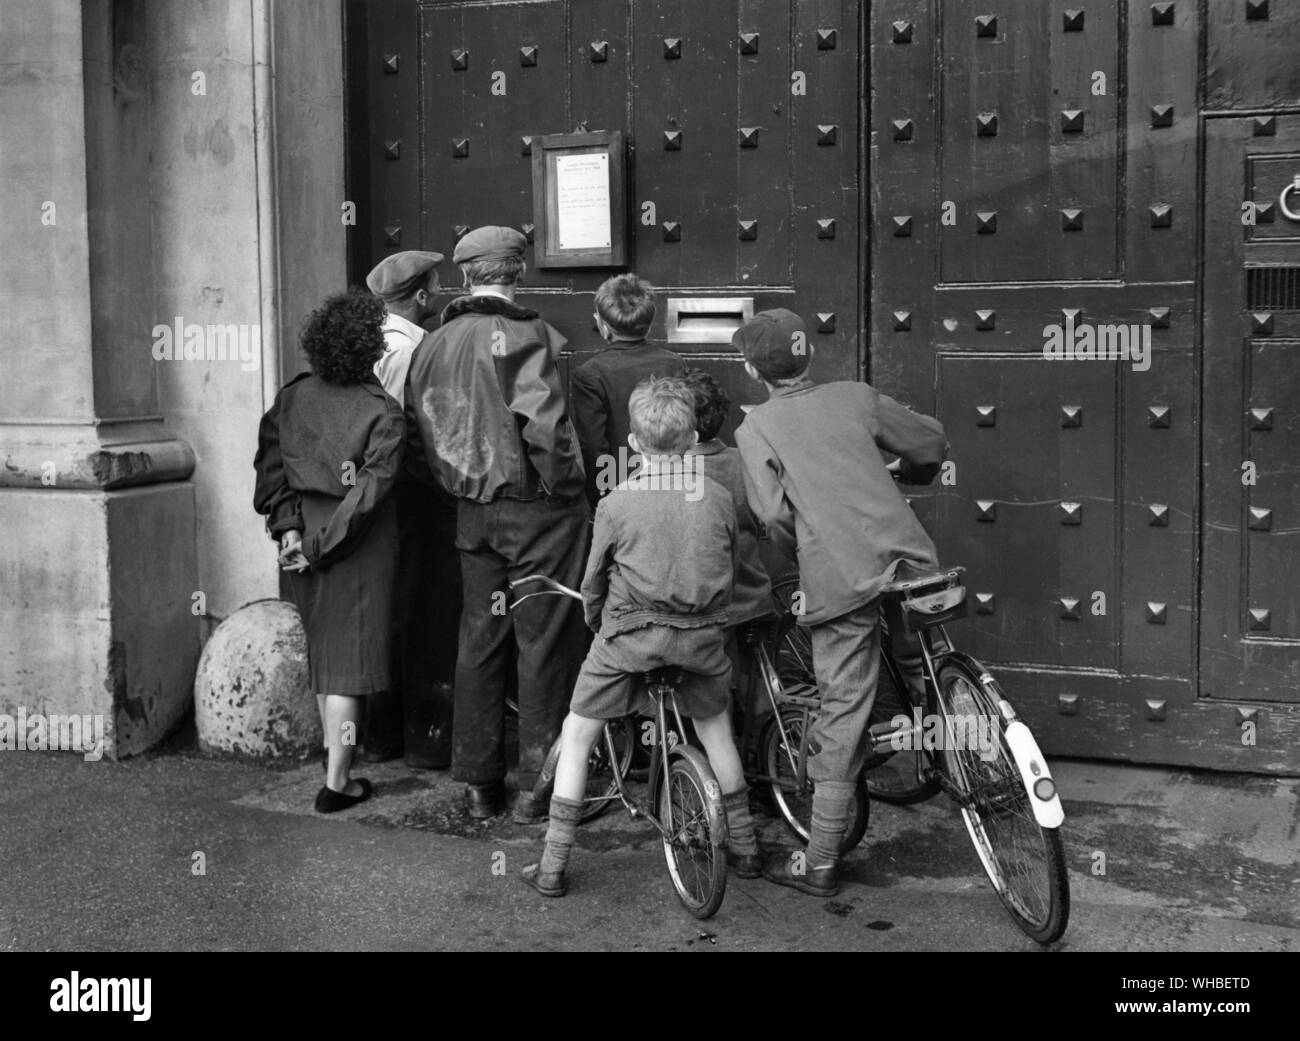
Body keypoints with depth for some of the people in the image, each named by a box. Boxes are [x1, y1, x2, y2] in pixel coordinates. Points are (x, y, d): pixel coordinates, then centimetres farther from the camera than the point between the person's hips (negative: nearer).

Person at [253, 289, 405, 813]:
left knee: (321, 647, 19)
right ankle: (336, 782, 2)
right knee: (349, 656, 1)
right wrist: (320, 547, -14)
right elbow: (371, 489, -19)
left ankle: (336, 753, 34)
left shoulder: (290, 397, -1)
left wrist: (289, 527, -3)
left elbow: (271, 465, -2)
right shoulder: (382, 412, -15)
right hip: (361, 547, -5)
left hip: (305, 529, 5)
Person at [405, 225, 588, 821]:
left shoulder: (432, 345, 6)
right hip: (537, 509, -6)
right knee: (543, 643, 4)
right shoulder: (527, 335, -14)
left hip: (473, 512, 6)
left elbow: (420, 433, 10)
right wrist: (561, 482, -11)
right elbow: (544, 422, -25)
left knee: (479, 639, 13)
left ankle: (477, 783, 20)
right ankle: (536, 787, 10)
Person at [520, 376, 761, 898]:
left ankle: (553, 867, 8)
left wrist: (596, 621, 23)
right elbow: (728, 570, 10)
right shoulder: (720, 498, 0)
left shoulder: (617, 503, -7)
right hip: (701, 635, 3)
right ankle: (744, 848, 31)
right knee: (715, 729, 25)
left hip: (630, 633, -3)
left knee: (576, 735, 9)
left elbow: (593, 584, 3)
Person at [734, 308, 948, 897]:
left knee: (841, 717, 3)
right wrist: (906, 477, 44)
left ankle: (821, 864, 11)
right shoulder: (856, 397, 14)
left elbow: (773, 514, -5)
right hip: (908, 560, 2)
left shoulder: (756, 428, 6)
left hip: (837, 582, -2)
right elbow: (931, 442, 23)